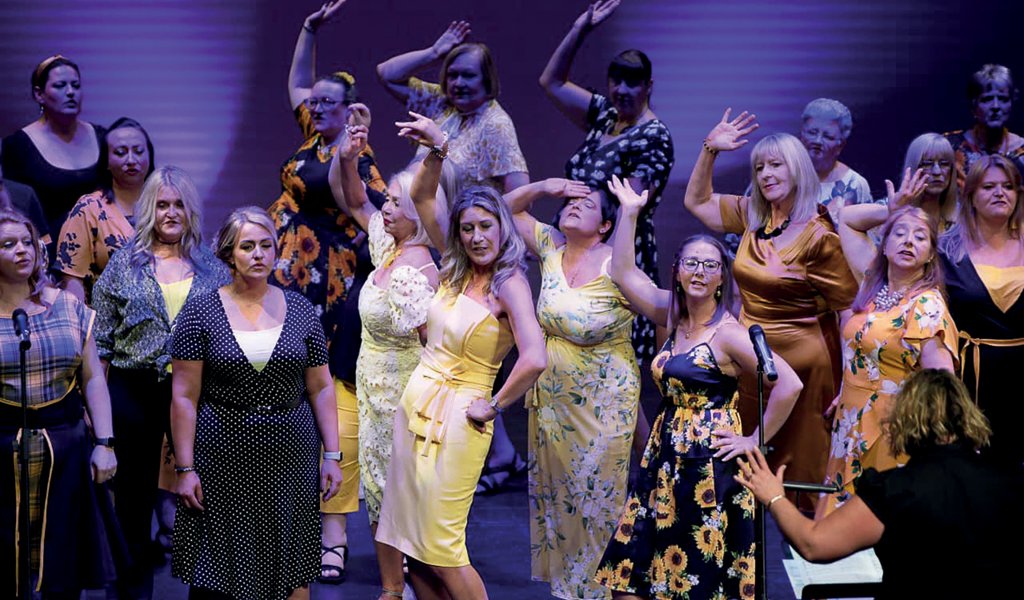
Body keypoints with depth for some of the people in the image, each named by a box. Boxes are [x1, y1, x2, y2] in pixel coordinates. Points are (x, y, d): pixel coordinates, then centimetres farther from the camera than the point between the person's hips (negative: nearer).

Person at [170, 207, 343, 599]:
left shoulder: (301, 311, 5)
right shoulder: (200, 312, -2)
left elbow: (321, 389, 8)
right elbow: (184, 397, -4)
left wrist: (331, 456, 2)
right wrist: (185, 469, -8)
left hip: (290, 460, 2)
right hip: (222, 460, -2)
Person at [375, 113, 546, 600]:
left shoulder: (509, 284, -15)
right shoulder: (456, 270, 5)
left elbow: (535, 359, -29)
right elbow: (421, 198, 9)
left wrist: (494, 406, -17)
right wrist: (436, 150, -7)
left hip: (456, 421, -7)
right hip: (416, 406, 7)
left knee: (440, 547, -4)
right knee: (411, 541, 10)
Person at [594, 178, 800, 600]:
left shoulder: (728, 334, -12)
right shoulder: (674, 317, 8)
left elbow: (789, 385, -19)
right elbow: (623, 273, 15)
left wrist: (755, 441, -12)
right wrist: (630, 213, 10)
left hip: (710, 463, -7)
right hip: (665, 458, 7)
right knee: (633, 563, 6)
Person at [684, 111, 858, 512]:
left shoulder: (818, 234, -16)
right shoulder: (751, 216, 3)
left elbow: (845, 298, -11)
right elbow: (696, 201, 14)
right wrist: (710, 149, 4)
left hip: (801, 355, -6)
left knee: (798, 462, 8)